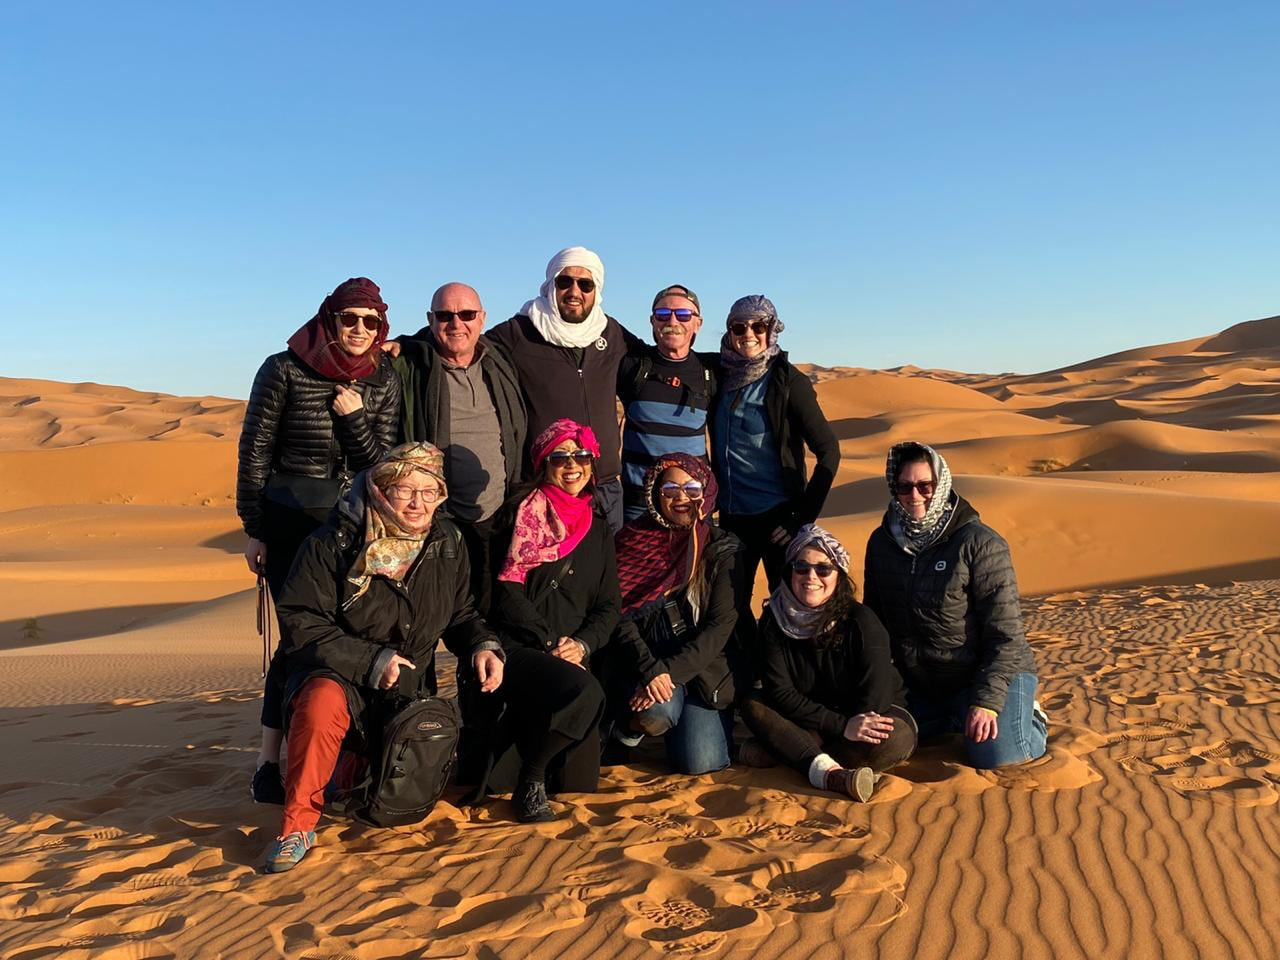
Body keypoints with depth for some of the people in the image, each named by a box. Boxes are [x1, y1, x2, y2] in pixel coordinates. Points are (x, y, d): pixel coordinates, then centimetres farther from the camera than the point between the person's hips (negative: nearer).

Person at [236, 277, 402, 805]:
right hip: (290, 523, -3)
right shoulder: (283, 370, -6)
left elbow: (383, 462, 0)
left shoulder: (384, 381, 3)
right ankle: (270, 762, 5)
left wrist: (354, 418, -15)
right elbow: (254, 452, -3)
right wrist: (254, 530, -4)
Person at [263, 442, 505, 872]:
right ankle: (298, 824, -19)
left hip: (409, 685, 4)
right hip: (336, 675, -4)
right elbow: (299, 623, -14)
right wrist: (370, 660, -21)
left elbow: (461, 614, 13)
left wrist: (483, 645, -9)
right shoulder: (333, 544, -13)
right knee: (322, 705, -39)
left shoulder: (447, 544, 1)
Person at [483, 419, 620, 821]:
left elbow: (608, 607, 12)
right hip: (517, 647, -5)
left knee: (578, 784, -1)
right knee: (583, 693, -35)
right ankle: (529, 780, -10)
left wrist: (581, 644, -7)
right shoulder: (521, 514, 1)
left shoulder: (598, 529, 16)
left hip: (573, 654, 5)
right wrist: (550, 643, -14)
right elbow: (508, 590, -8)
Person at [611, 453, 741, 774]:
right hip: (645, 662, 0)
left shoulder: (723, 549, 0)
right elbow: (621, 613, -6)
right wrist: (649, 668, -21)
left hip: (704, 668, 1)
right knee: (656, 713, -33)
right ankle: (630, 724, 4)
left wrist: (671, 671, -19)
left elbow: (720, 626, -8)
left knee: (698, 762, -16)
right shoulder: (633, 540, 1)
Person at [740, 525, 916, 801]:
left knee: (894, 740, -34)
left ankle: (783, 750, -22)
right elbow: (780, 692, -19)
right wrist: (842, 726, -30)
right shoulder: (775, 620, -12)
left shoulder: (860, 621, -19)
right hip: (809, 716, 2)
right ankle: (829, 771, -36)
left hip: (866, 714, -2)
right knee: (752, 705, -21)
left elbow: (875, 697, -21)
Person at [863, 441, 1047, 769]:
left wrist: (987, 700, -22)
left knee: (996, 755, -23)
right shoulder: (881, 542, 1)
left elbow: (1005, 632, -16)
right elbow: (874, 618, 12)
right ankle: (955, 719, 22)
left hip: (991, 673, -5)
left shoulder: (980, 542, -15)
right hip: (920, 686, 5)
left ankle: (1029, 721, 14)